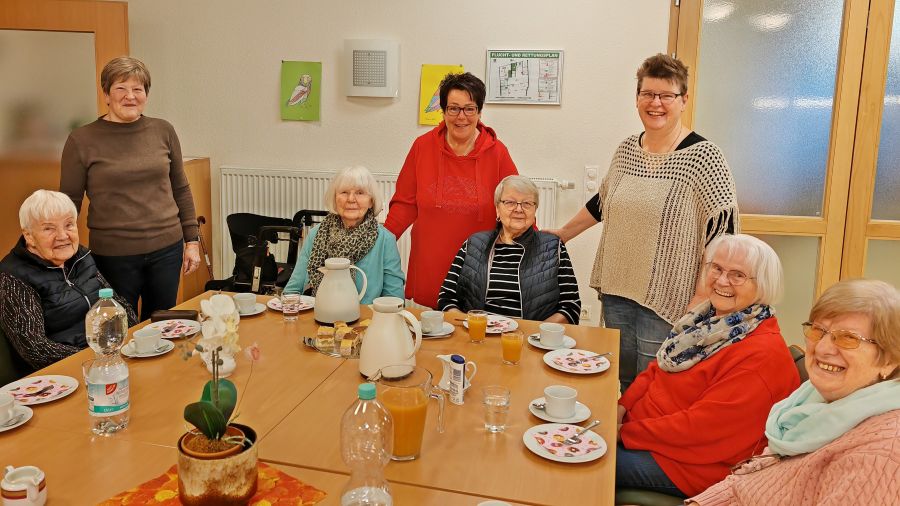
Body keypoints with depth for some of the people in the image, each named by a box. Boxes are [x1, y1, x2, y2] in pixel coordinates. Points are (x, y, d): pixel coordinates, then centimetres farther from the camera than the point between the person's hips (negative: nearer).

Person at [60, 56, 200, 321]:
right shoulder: (81, 140, -4)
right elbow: (69, 203, 1)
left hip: (166, 249, 2)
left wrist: (192, 240, 8)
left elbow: (181, 189, 10)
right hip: (114, 256, -2)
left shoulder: (163, 131, 3)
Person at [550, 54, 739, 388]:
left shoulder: (703, 157, -11)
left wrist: (701, 298, -15)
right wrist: (563, 234, 28)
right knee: (623, 385, 16)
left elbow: (722, 233, -12)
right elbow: (602, 202, 22)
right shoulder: (626, 150, 7)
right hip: (616, 292, 6)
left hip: (666, 302, -5)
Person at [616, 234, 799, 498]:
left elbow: (699, 427, -26)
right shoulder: (707, 317, 5)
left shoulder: (763, 355, -24)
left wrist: (624, 432, -20)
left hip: (687, 465, -8)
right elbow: (658, 368, 9)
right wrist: (622, 407, -8)